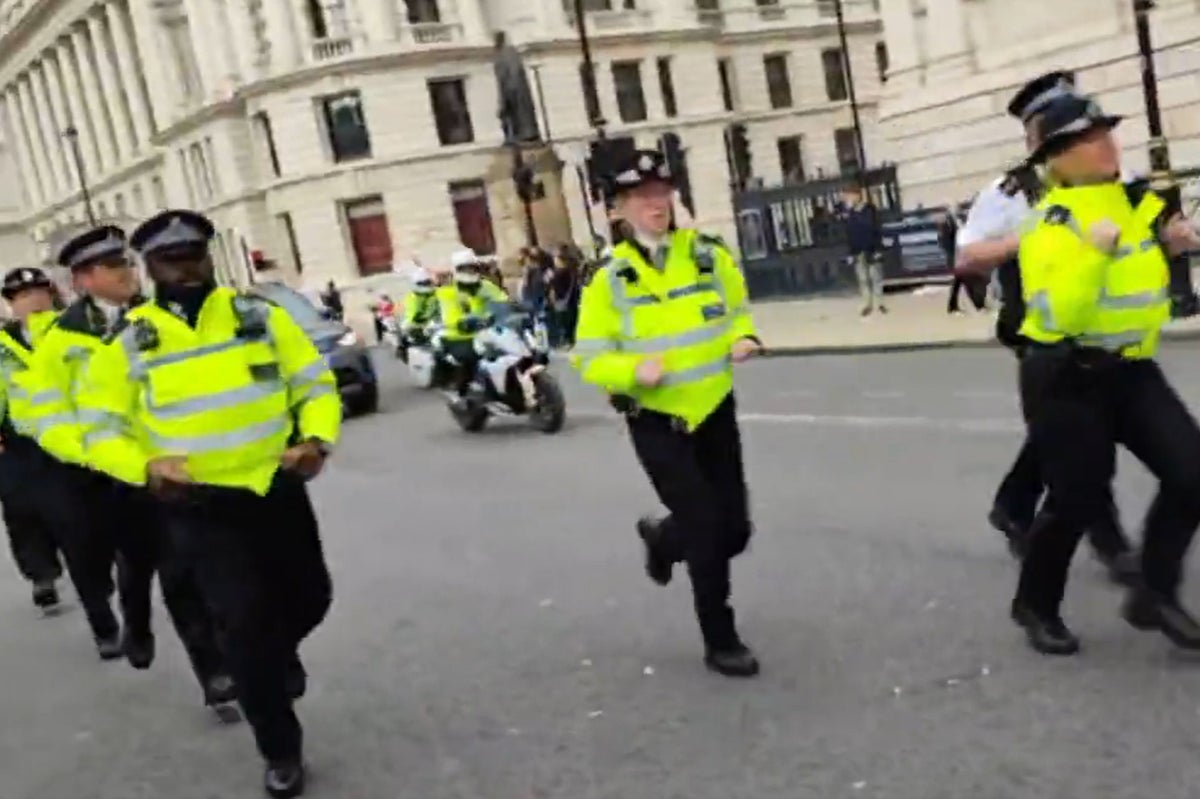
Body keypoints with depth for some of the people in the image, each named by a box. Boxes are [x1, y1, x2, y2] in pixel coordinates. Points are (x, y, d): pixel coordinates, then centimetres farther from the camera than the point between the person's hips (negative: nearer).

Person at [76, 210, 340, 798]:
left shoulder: (261, 316, -2)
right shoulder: (128, 342, -7)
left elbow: (315, 383, 3)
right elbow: (100, 429, -3)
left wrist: (317, 438, -17)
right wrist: (145, 466, -23)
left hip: (277, 489, 3)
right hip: (199, 505, -3)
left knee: (310, 598, 16)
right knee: (246, 624, -6)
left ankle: (280, 653, 55)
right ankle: (280, 751, 16)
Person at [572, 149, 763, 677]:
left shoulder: (710, 255, -2)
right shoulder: (610, 279, -11)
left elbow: (738, 312, 14)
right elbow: (590, 359, -8)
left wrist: (741, 339, -9)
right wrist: (635, 370, -27)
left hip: (715, 413, 4)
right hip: (656, 423, -4)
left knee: (734, 530, 9)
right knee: (706, 530, -5)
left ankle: (661, 538, 42)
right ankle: (720, 643, 14)